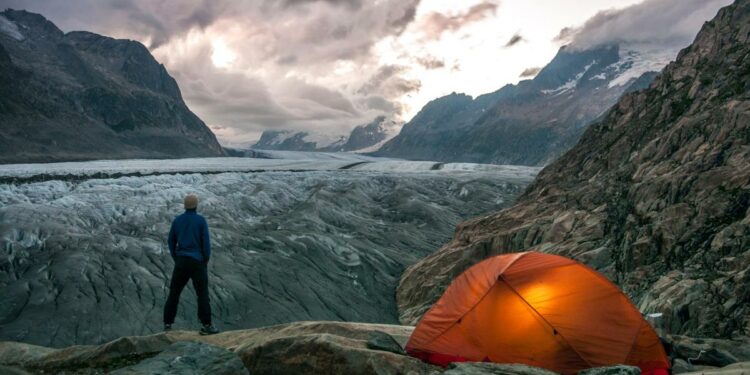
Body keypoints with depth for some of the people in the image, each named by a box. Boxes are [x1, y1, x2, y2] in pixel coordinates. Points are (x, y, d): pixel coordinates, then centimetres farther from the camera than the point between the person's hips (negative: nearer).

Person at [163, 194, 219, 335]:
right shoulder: (201, 220, -8)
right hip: (197, 261, -4)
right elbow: (206, 241, -11)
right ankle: (206, 326, -2)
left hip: (181, 261, 4)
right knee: (202, 293, 0)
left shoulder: (177, 220, 5)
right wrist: (206, 260, 1)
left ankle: (168, 324, 16)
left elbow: (171, 241, 10)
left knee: (174, 292, 14)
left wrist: (176, 259, 18)